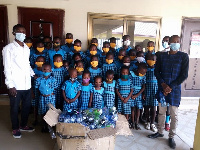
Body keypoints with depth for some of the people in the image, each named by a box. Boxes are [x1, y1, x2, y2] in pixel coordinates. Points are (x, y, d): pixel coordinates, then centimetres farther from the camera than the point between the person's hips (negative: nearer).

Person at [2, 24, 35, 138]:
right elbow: (7, 68, -10)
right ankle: (15, 128, 29)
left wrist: (33, 74, 9)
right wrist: (10, 85, -13)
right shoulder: (8, 48, -7)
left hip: (27, 84, 6)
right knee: (15, 108, 10)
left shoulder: (27, 48, 10)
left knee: (27, 106, 16)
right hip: (16, 85, -5)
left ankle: (23, 125, 36)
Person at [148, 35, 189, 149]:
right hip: (162, 88, 3)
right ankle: (160, 132, 31)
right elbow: (157, 72, 4)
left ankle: (171, 137, 22)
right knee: (161, 112, 13)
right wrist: (163, 84, -10)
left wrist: (171, 87, -12)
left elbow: (184, 75, -7)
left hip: (175, 89, -2)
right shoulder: (162, 56, 4)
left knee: (174, 114, 5)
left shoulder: (184, 56, -3)